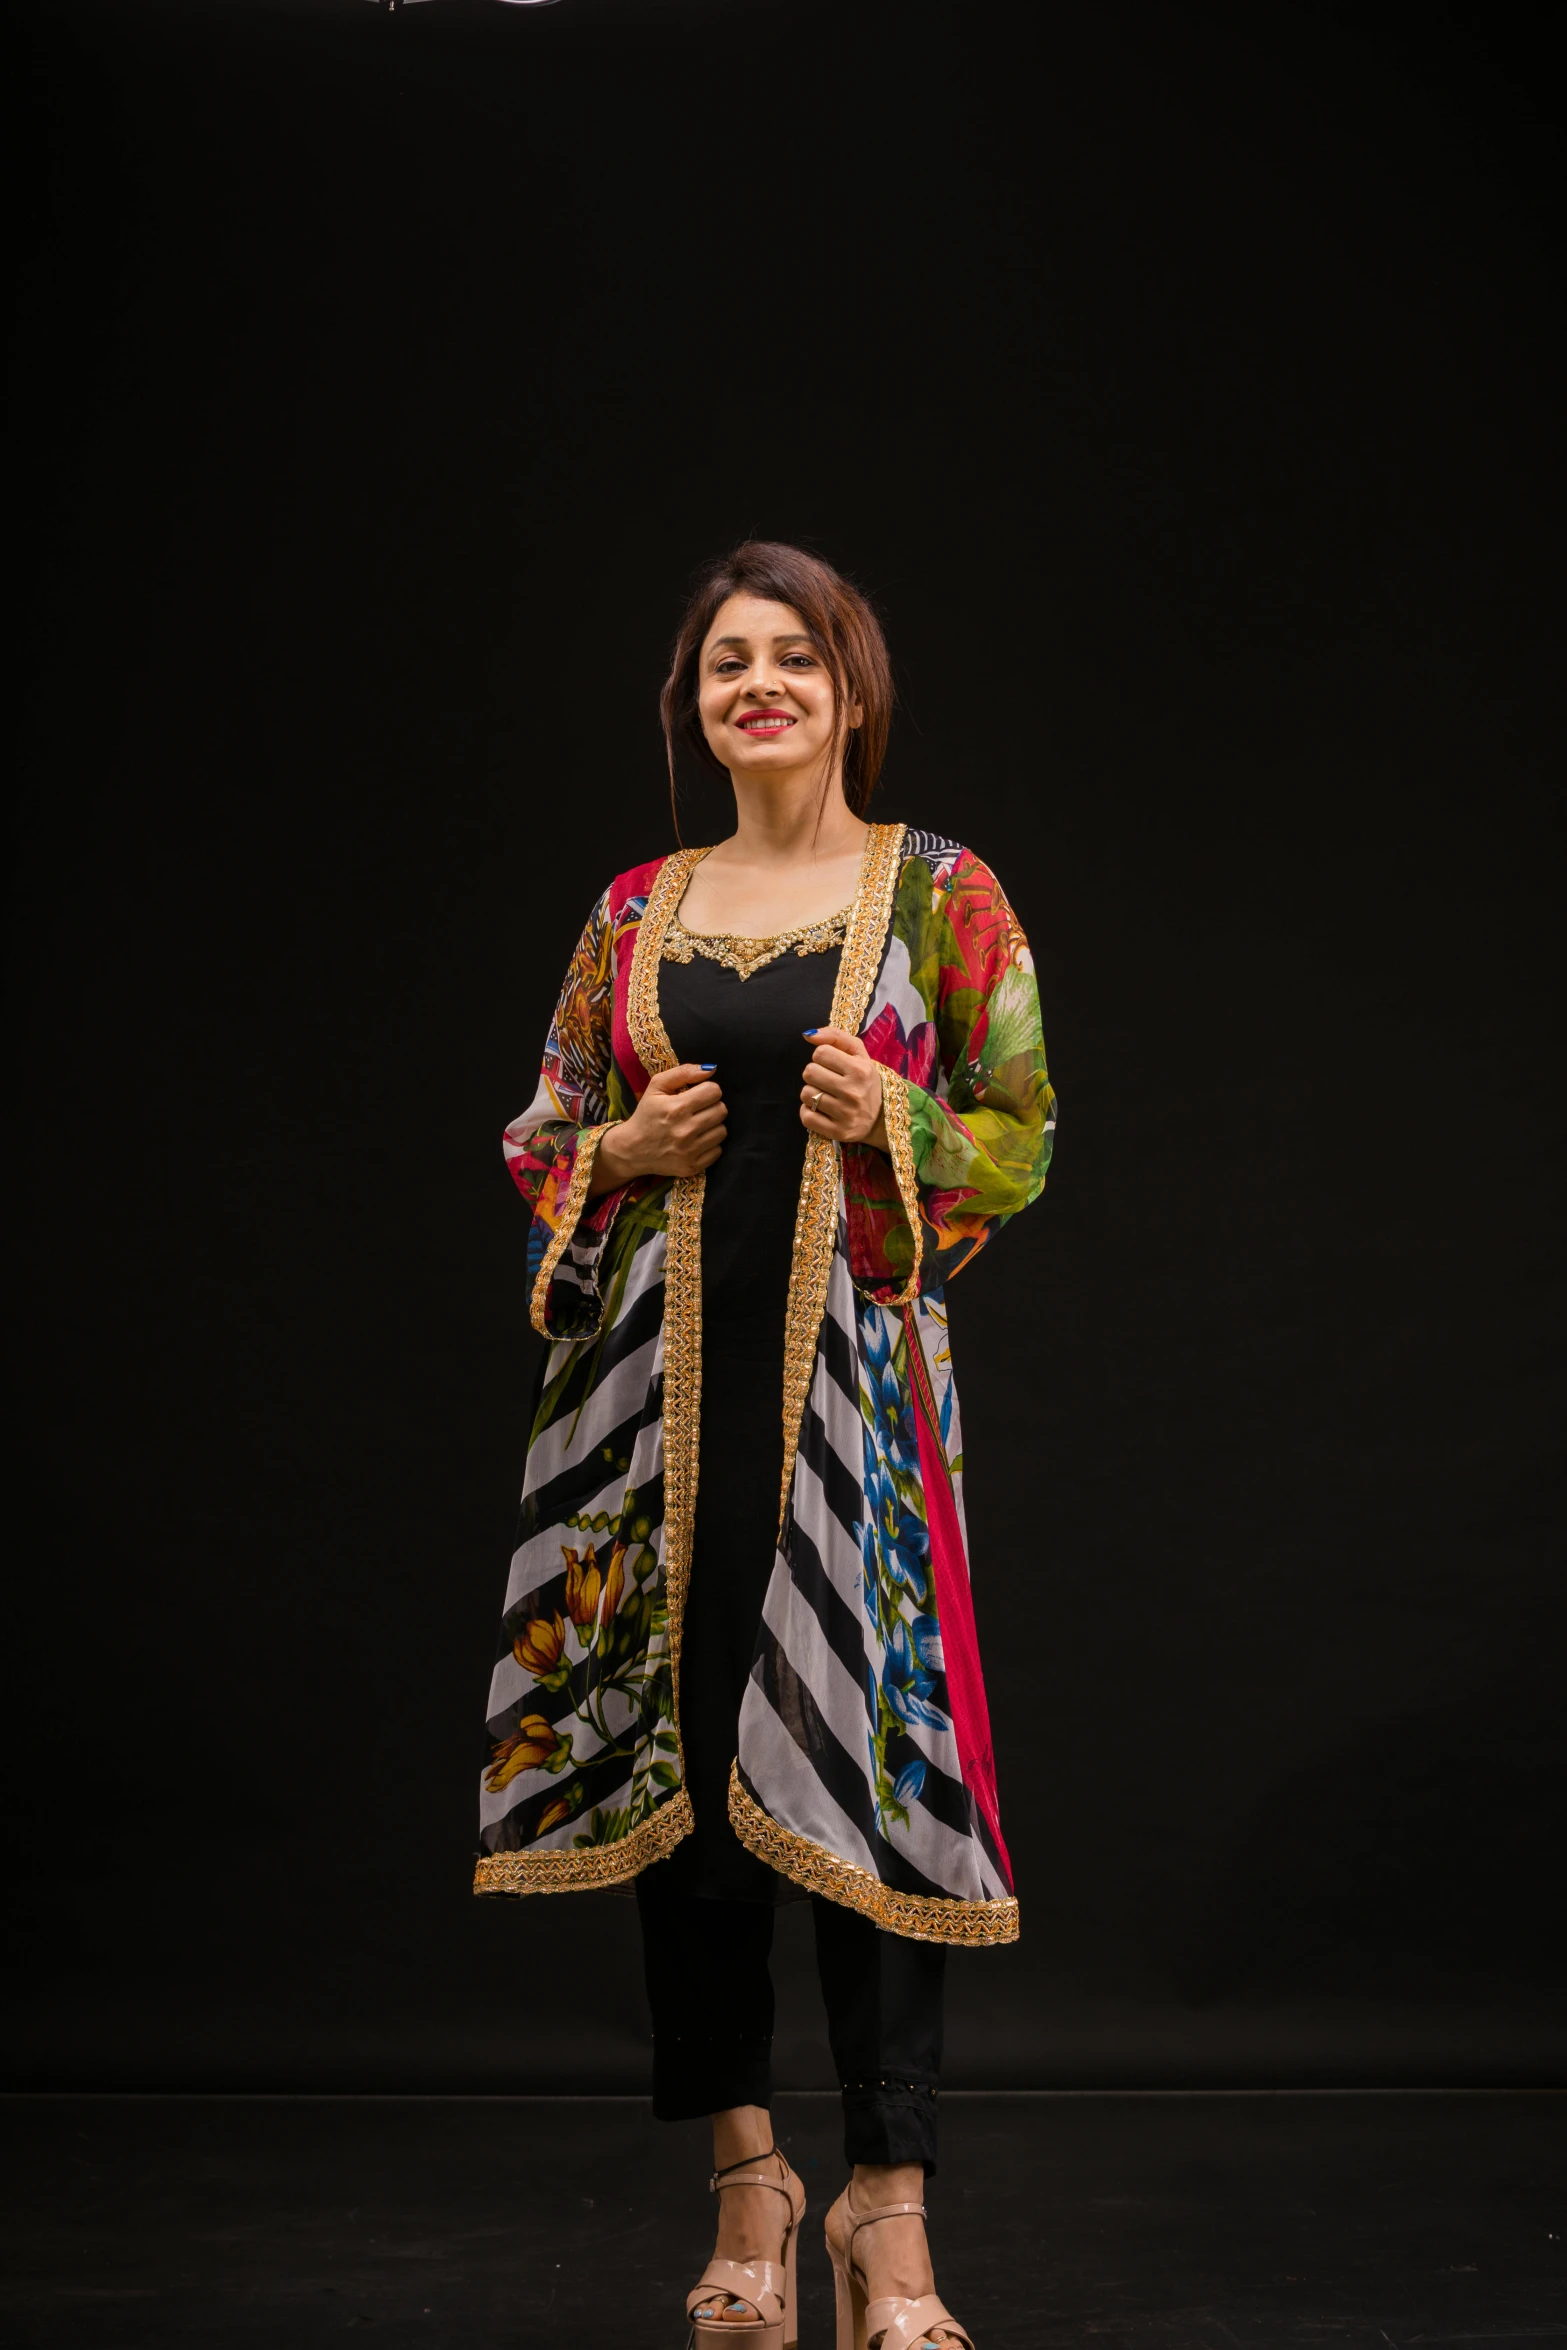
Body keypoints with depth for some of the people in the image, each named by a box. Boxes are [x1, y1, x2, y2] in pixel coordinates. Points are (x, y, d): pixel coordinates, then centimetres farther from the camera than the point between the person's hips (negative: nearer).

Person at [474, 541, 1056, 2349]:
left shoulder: (941, 893, 5)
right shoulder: (636, 910, 12)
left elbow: (1024, 1135, 5)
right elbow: (540, 1138, 17)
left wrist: (893, 1121, -13)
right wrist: (625, 1150, -3)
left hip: (851, 1367, -3)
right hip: (666, 1372, 3)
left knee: (859, 1758, -7)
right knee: (673, 1752, 3)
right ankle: (741, 2169, 17)